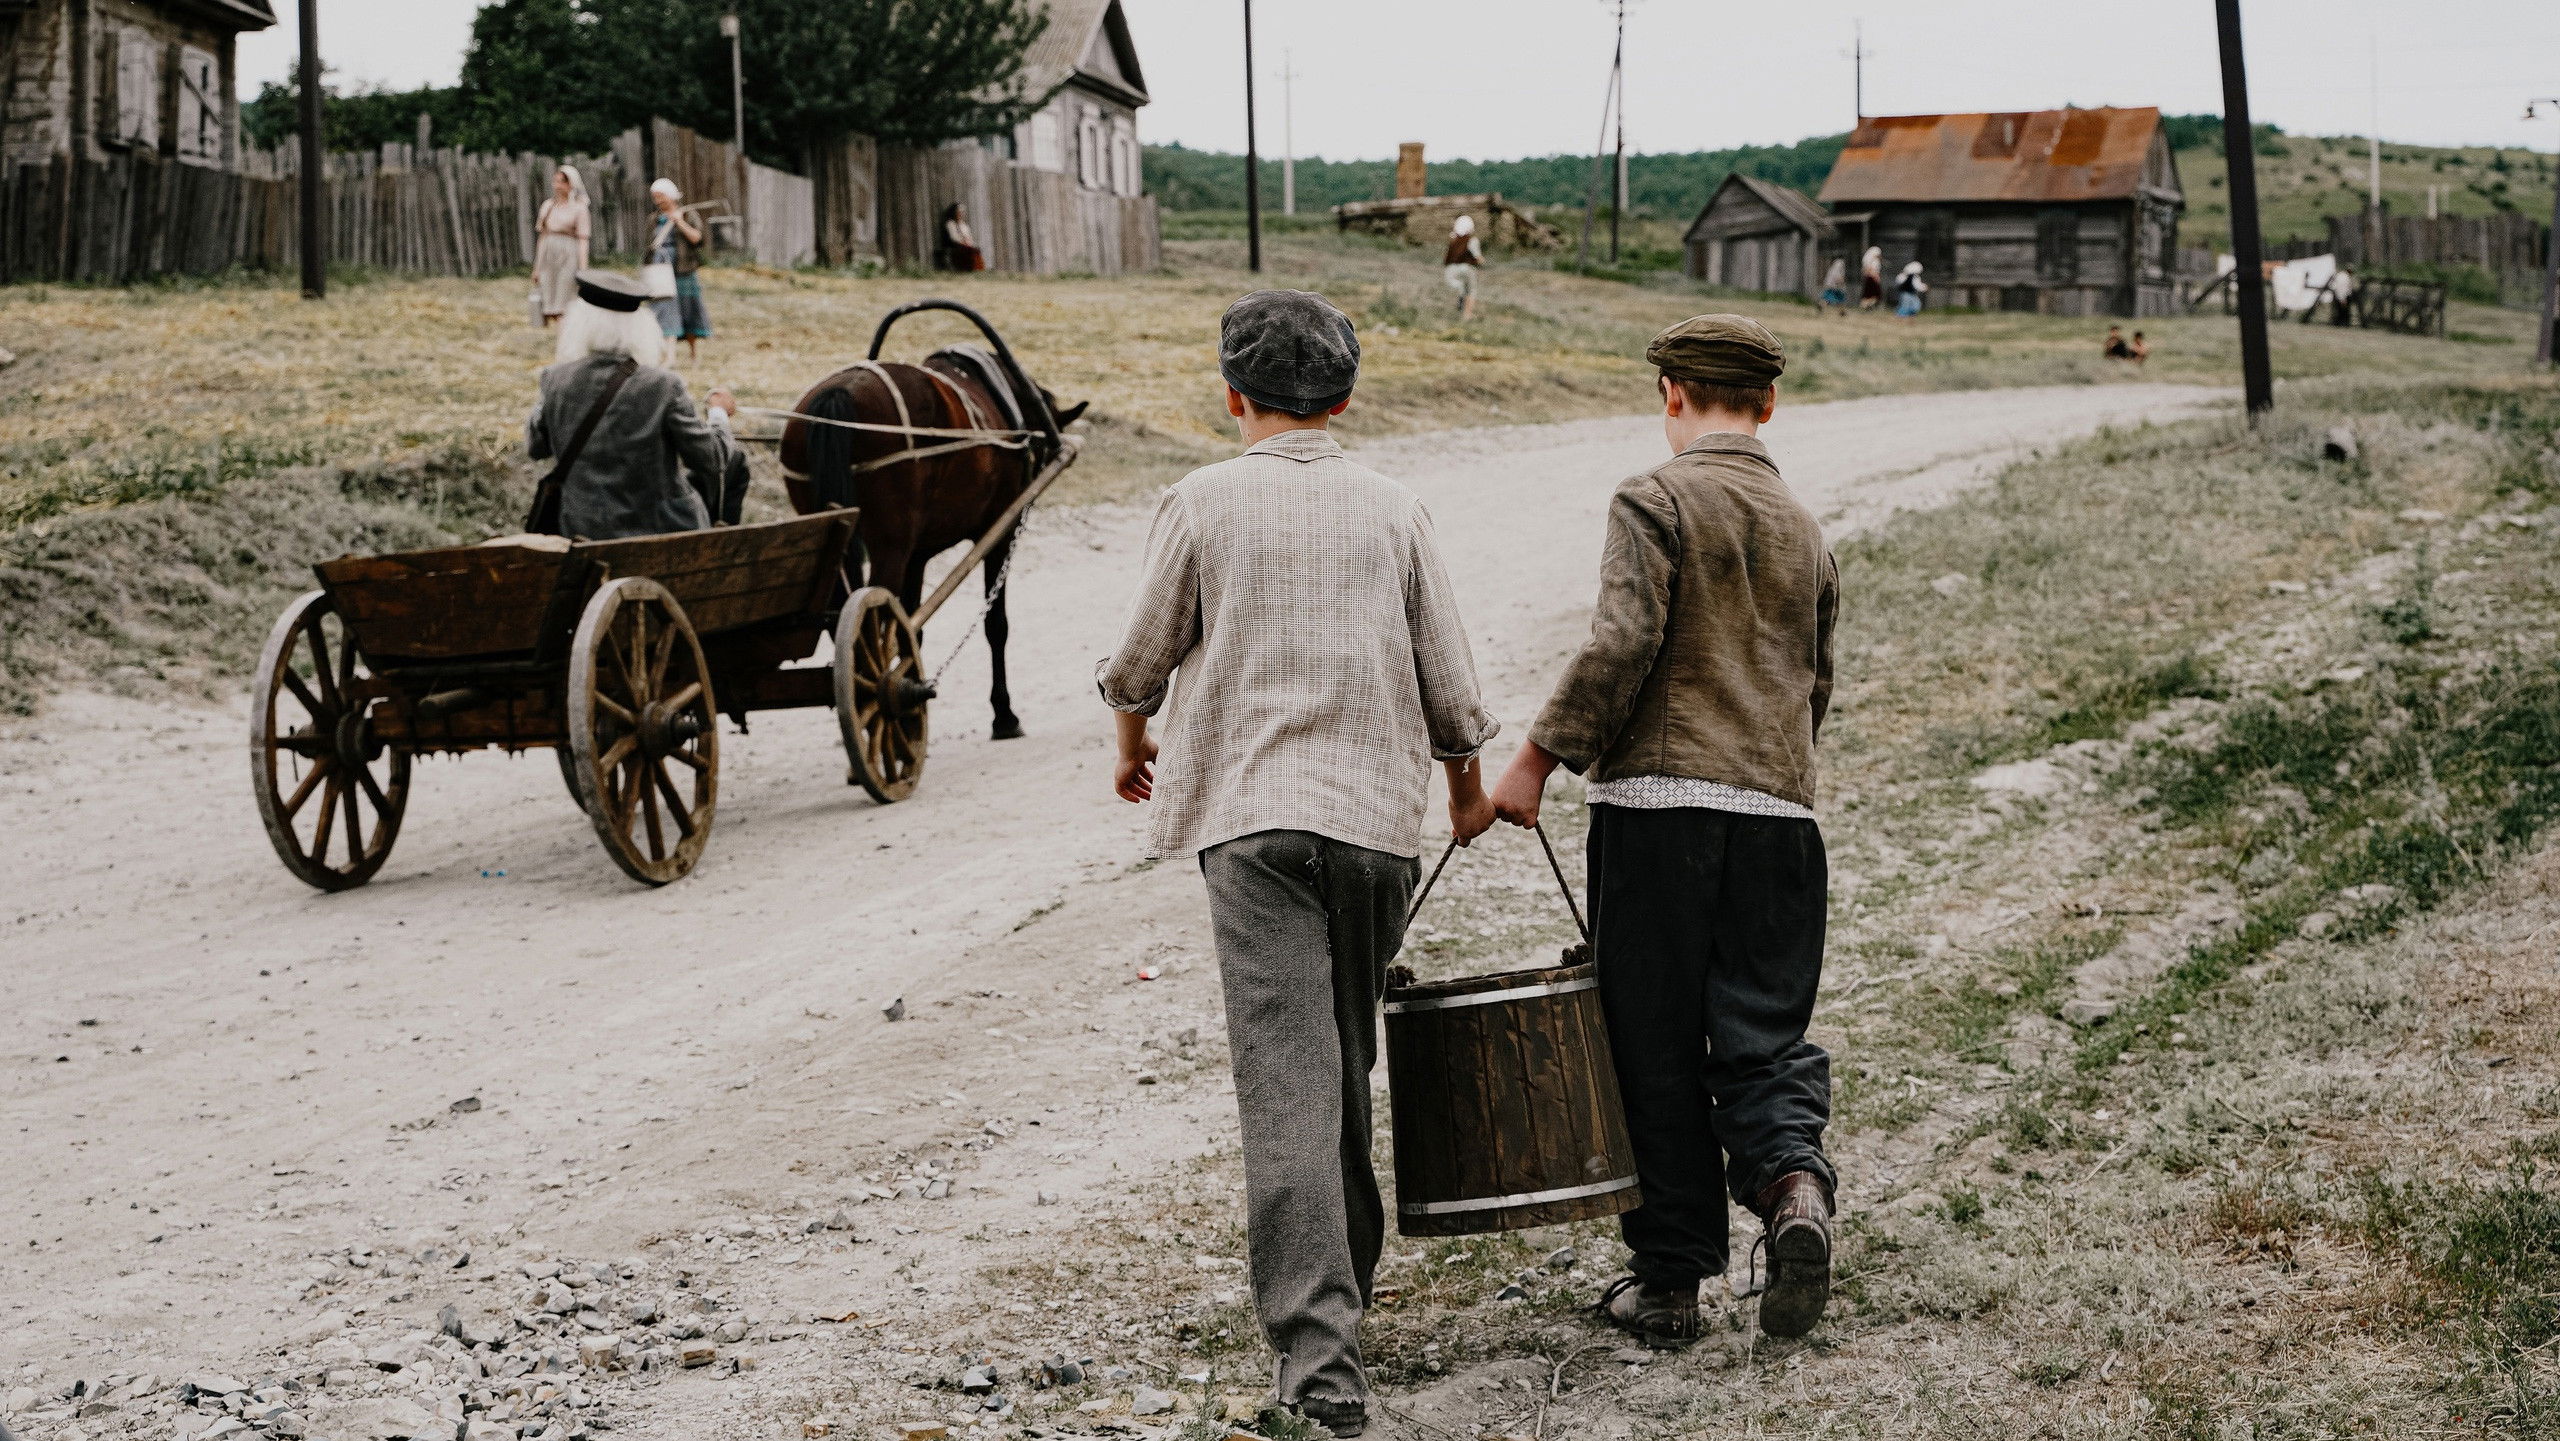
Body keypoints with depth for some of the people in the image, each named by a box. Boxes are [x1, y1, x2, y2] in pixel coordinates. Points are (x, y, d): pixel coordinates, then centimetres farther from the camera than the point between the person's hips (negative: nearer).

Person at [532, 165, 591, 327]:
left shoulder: (579, 208, 0)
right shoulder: (548, 206, 14)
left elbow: (583, 241, -4)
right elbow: (542, 237, 17)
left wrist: (583, 270, -11)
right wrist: (537, 267, 16)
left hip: (568, 257, -5)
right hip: (548, 257, 5)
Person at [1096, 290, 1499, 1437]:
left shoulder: (1204, 502, 0)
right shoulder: (1392, 511, 8)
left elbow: (1143, 655, 9)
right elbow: (1447, 678, 11)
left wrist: (1132, 742, 30)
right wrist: (1466, 783, 30)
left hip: (1254, 811, -3)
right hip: (1380, 810, 4)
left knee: (1288, 1080, -11)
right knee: (1346, 1061, 20)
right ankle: (1343, 1274, 35)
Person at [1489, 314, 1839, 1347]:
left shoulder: (1655, 500, -3)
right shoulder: (1802, 529, 16)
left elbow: (1622, 643, -15)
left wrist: (1539, 756, -9)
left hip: (1656, 802, -5)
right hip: (1779, 815, 5)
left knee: (1655, 1045, 3)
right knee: (1763, 1032, 8)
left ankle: (1669, 1277, 8)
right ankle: (1792, 1179, -21)